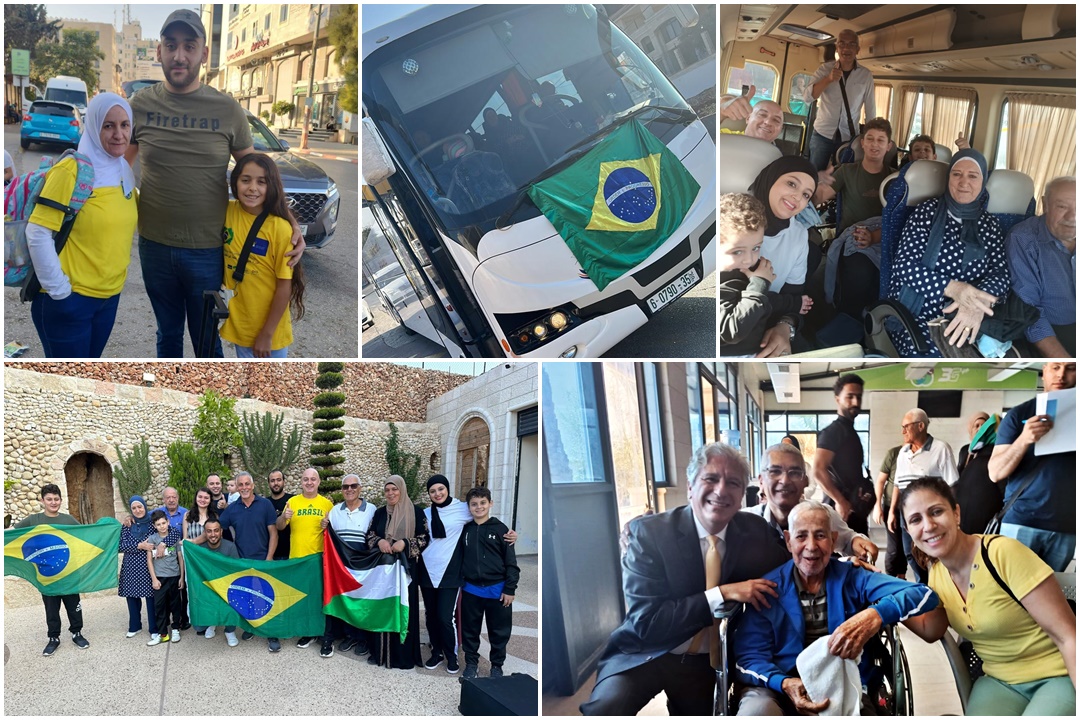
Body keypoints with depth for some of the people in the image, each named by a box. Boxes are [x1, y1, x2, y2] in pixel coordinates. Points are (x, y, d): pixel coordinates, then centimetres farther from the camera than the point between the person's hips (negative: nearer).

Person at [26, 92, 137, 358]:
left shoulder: (125, 172, 6)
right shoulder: (71, 171, -15)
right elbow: (38, 234, -18)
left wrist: (118, 266, 12)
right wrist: (60, 291, -16)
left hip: (110, 296, 7)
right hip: (69, 299, -7)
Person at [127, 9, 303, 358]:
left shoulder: (227, 109, -6)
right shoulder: (141, 104, -2)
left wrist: (290, 223, -10)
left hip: (207, 250, -2)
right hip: (154, 246, 2)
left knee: (207, 339, 11)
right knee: (168, 333, 19)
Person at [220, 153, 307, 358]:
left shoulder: (279, 228, -20)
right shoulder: (227, 211, -6)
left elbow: (285, 286, -16)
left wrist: (267, 334, -13)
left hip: (269, 328, -4)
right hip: (238, 322, 5)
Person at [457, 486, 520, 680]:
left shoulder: (500, 529, -5)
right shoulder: (465, 530, 5)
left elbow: (511, 562, -5)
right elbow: (459, 559, 12)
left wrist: (510, 589, -8)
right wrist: (458, 584, 9)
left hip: (497, 589, -3)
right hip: (471, 589, 3)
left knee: (499, 631, 7)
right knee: (470, 630, 12)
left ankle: (497, 665, 23)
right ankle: (471, 663, 27)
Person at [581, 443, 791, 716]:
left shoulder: (756, 531, -3)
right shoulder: (649, 532, -14)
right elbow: (645, 621, -21)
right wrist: (723, 594, -26)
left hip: (708, 663, 4)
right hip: (647, 655, -4)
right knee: (605, 707, -28)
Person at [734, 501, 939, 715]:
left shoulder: (853, 579, 4)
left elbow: (924, 594, -9)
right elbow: (749, 658, -2)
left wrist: (875, 616, -29)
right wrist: (784, 683, -24)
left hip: (846, 691, 2)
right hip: (780, 691, -2)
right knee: (756, 710, -34)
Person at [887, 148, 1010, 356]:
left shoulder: (989, 224, 12)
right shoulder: (926, 211, 2)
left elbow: (1000, 273, 0)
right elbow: (903, 265, -8)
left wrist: (978, 302, -25)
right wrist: (952, 288, -25)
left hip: (965, 318, 3)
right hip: (914, 313, -3)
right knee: (936, 354, -33)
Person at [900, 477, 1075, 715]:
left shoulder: (1003, 553, -21)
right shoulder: (937, 572, -1)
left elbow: (1067, 636, -19)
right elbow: (931, 631, 14)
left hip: (1059, 676, -5)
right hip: (1000, 682, 5)